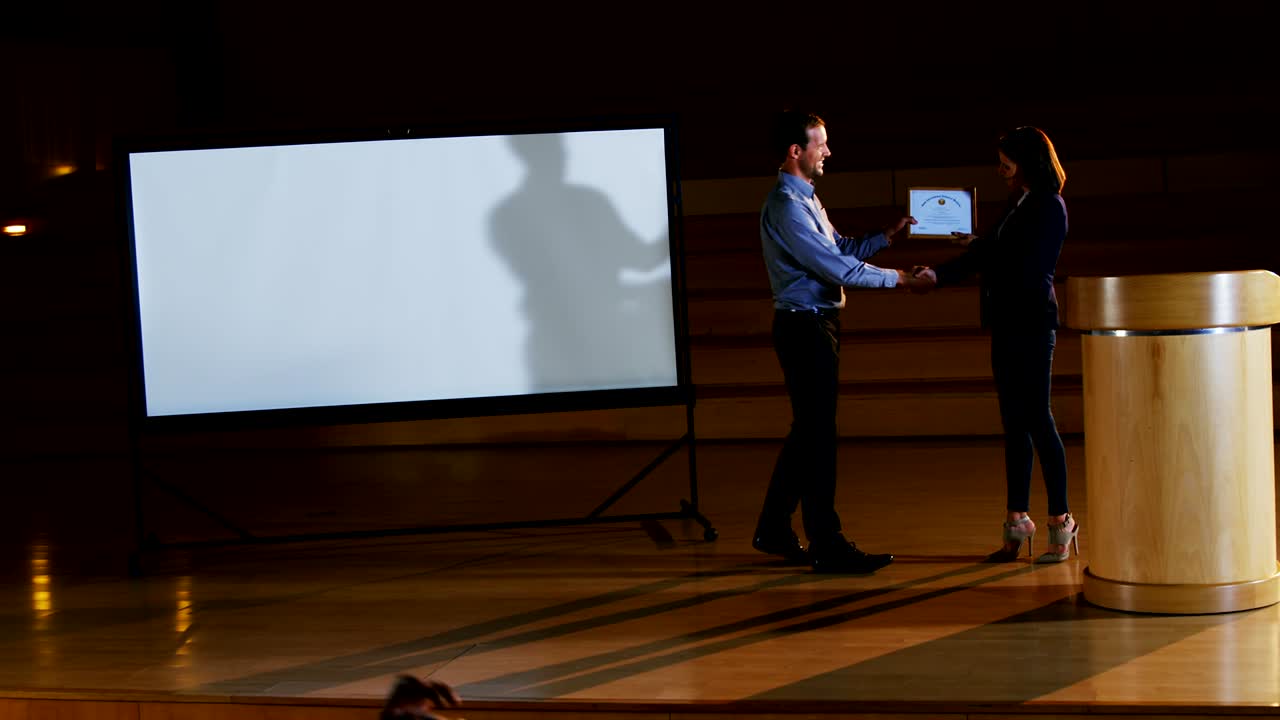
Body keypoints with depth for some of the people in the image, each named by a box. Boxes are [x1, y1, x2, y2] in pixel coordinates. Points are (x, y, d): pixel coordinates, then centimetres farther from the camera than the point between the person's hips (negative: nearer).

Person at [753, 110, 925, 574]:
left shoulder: (806, 199, 16)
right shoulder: (786, 206, -18)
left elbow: (841, 249, 17)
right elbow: (836, 267, -21)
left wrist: (888, 236, 7)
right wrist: (896, 278, -14)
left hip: (818, 326, 10)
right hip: (803, 326, -10)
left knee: (808, 431, 15)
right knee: (818, 434, -7)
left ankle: (773, 530, 23)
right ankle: (827, 545, -3)